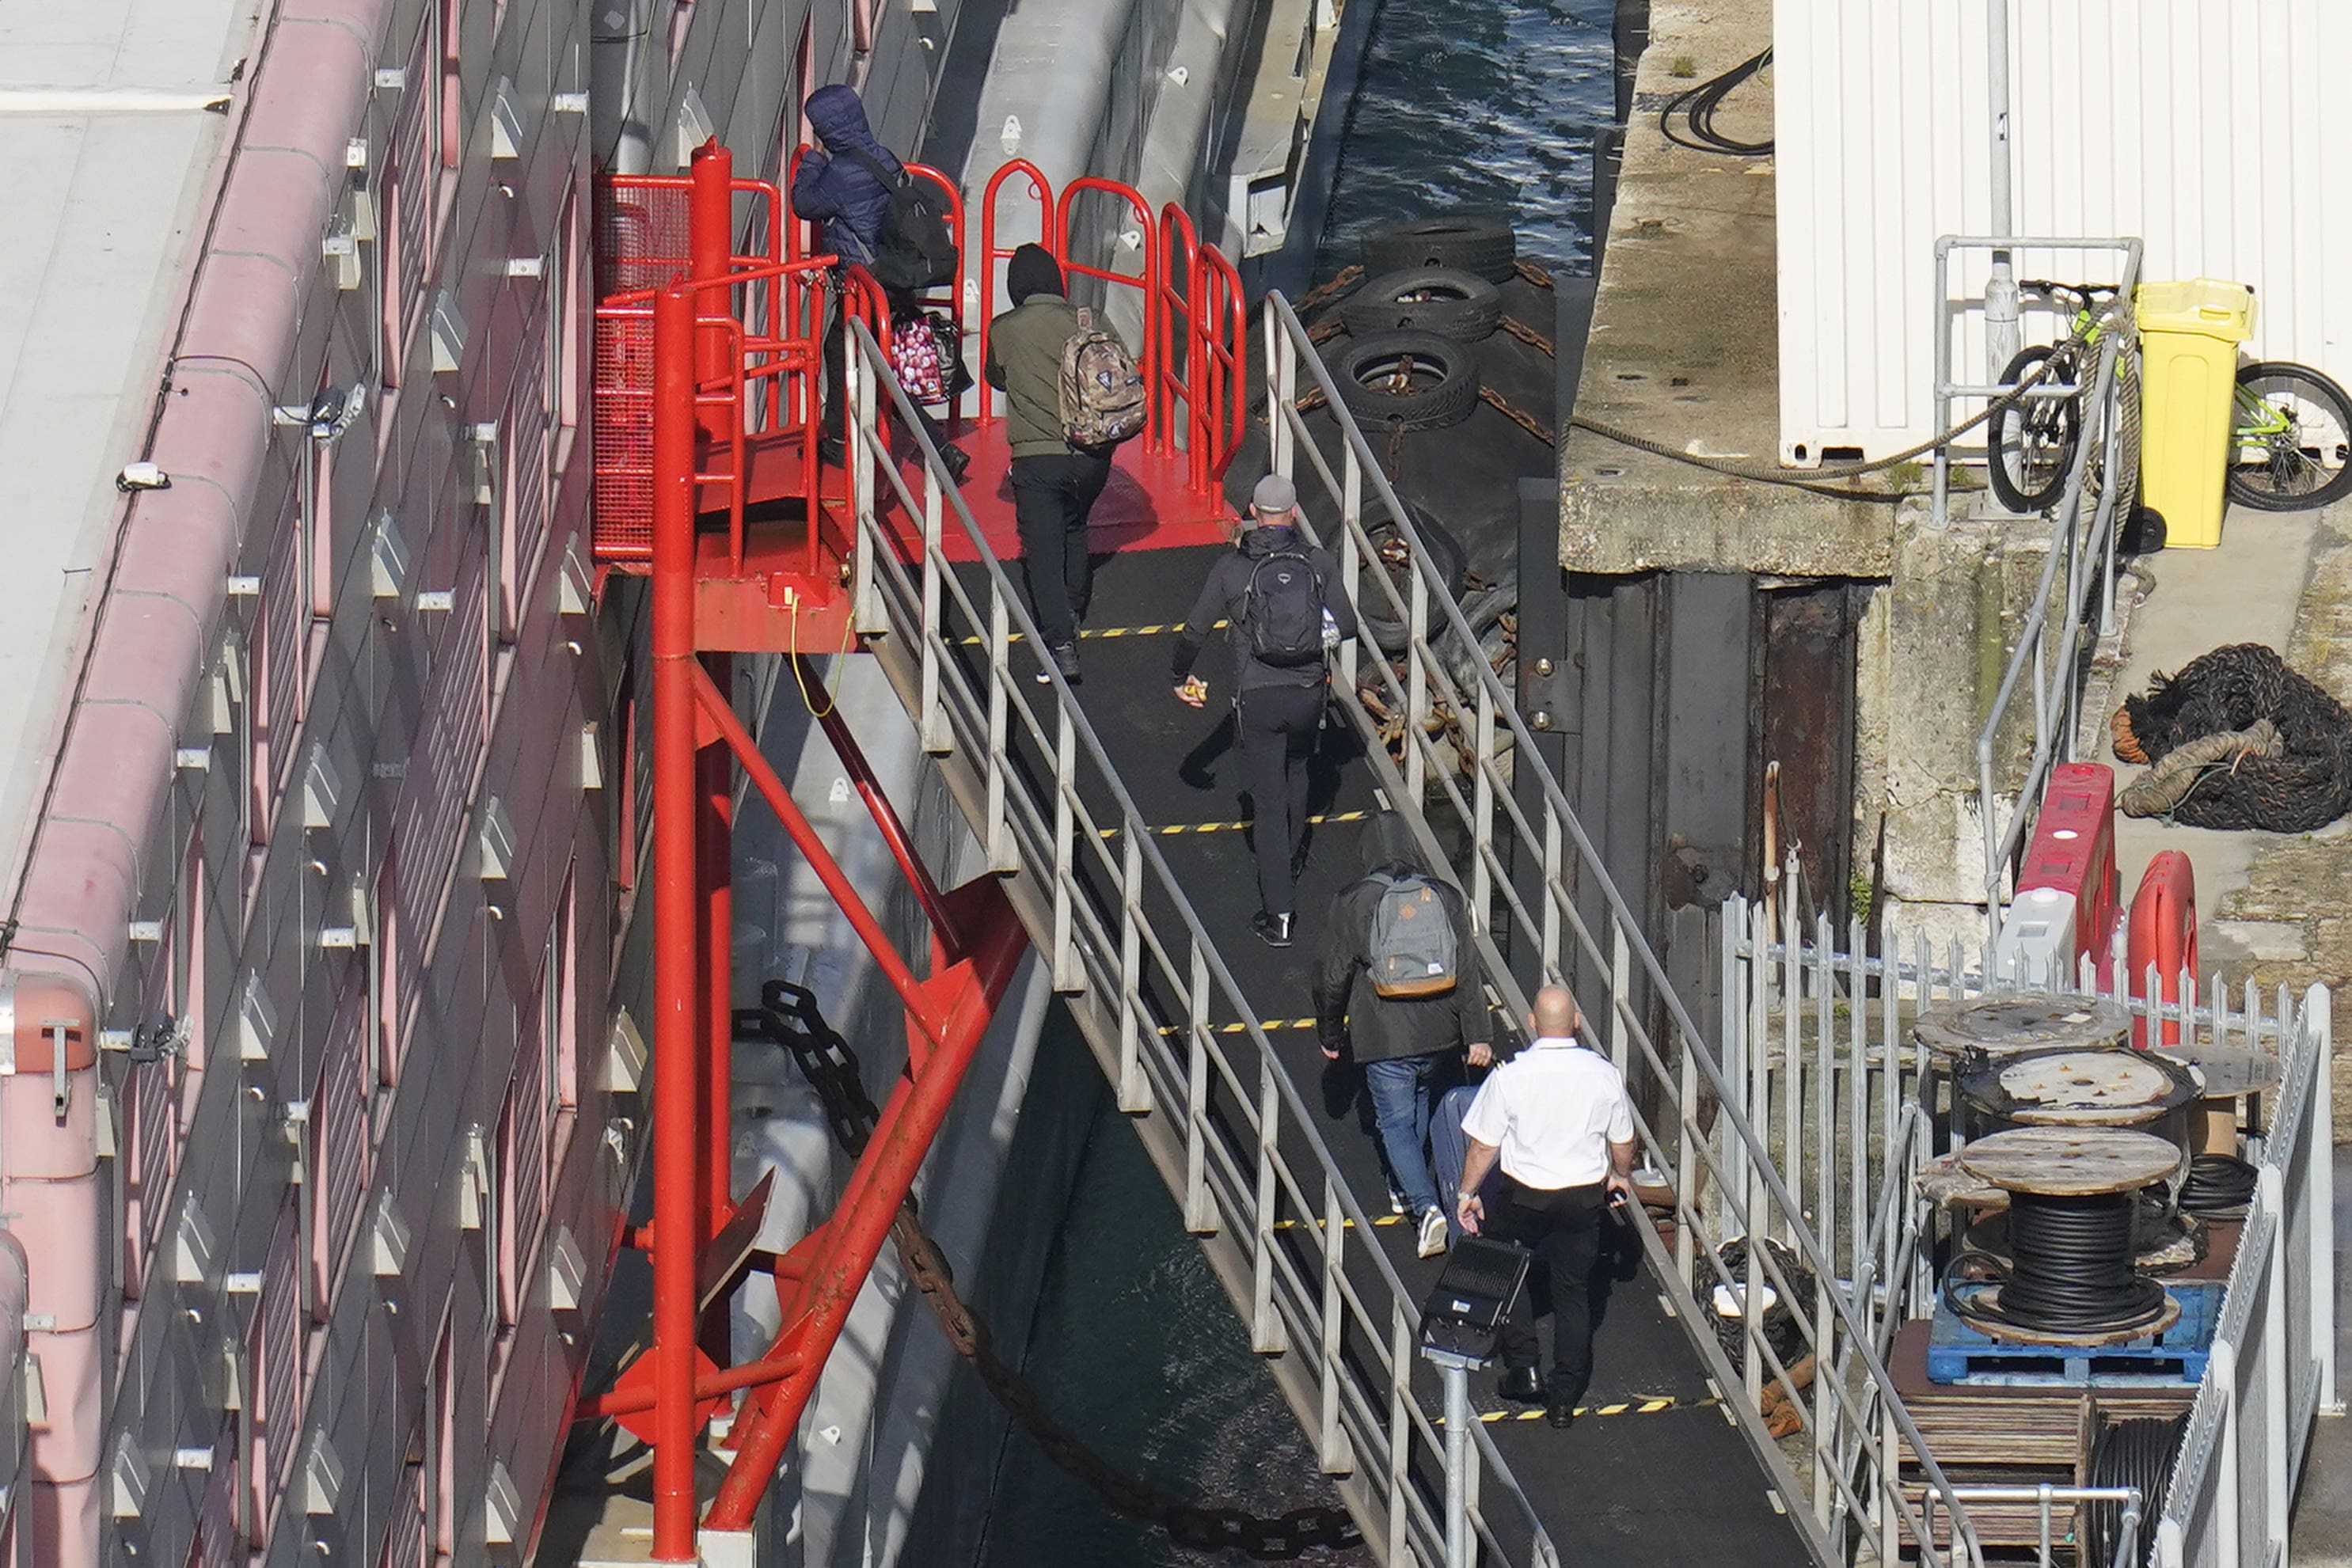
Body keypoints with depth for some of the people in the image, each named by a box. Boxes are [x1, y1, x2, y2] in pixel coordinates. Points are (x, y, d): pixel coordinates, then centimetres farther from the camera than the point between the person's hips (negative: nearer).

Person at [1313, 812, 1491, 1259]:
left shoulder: (1354, 904, -9)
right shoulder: (1445, 898, -1)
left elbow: (1333, 977, -4)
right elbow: (1467, 971, -2)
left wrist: (1329, 1034, 10)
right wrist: (1478, 1034, -1)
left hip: (1384, 1037, -4)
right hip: (1438, 1034, 4)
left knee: (1396, 1123, 4)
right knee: (1420, 1101, 28)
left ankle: (1427, 1207, -14)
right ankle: (1410, 1187, 41)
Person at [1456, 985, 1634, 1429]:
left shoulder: (1510, 1076, -17)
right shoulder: (1604, 1075, -10)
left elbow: (1485, 1144, -10)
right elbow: (1622, 1141, 4)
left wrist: (1468, 1193, 5)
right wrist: (1621, 1177, 25)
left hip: (1523, 1198, -2)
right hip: (1583, 1200, 2)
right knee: (1573, 1292, 14)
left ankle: (1523, 1370, 20)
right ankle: (1565, 1396, 16)